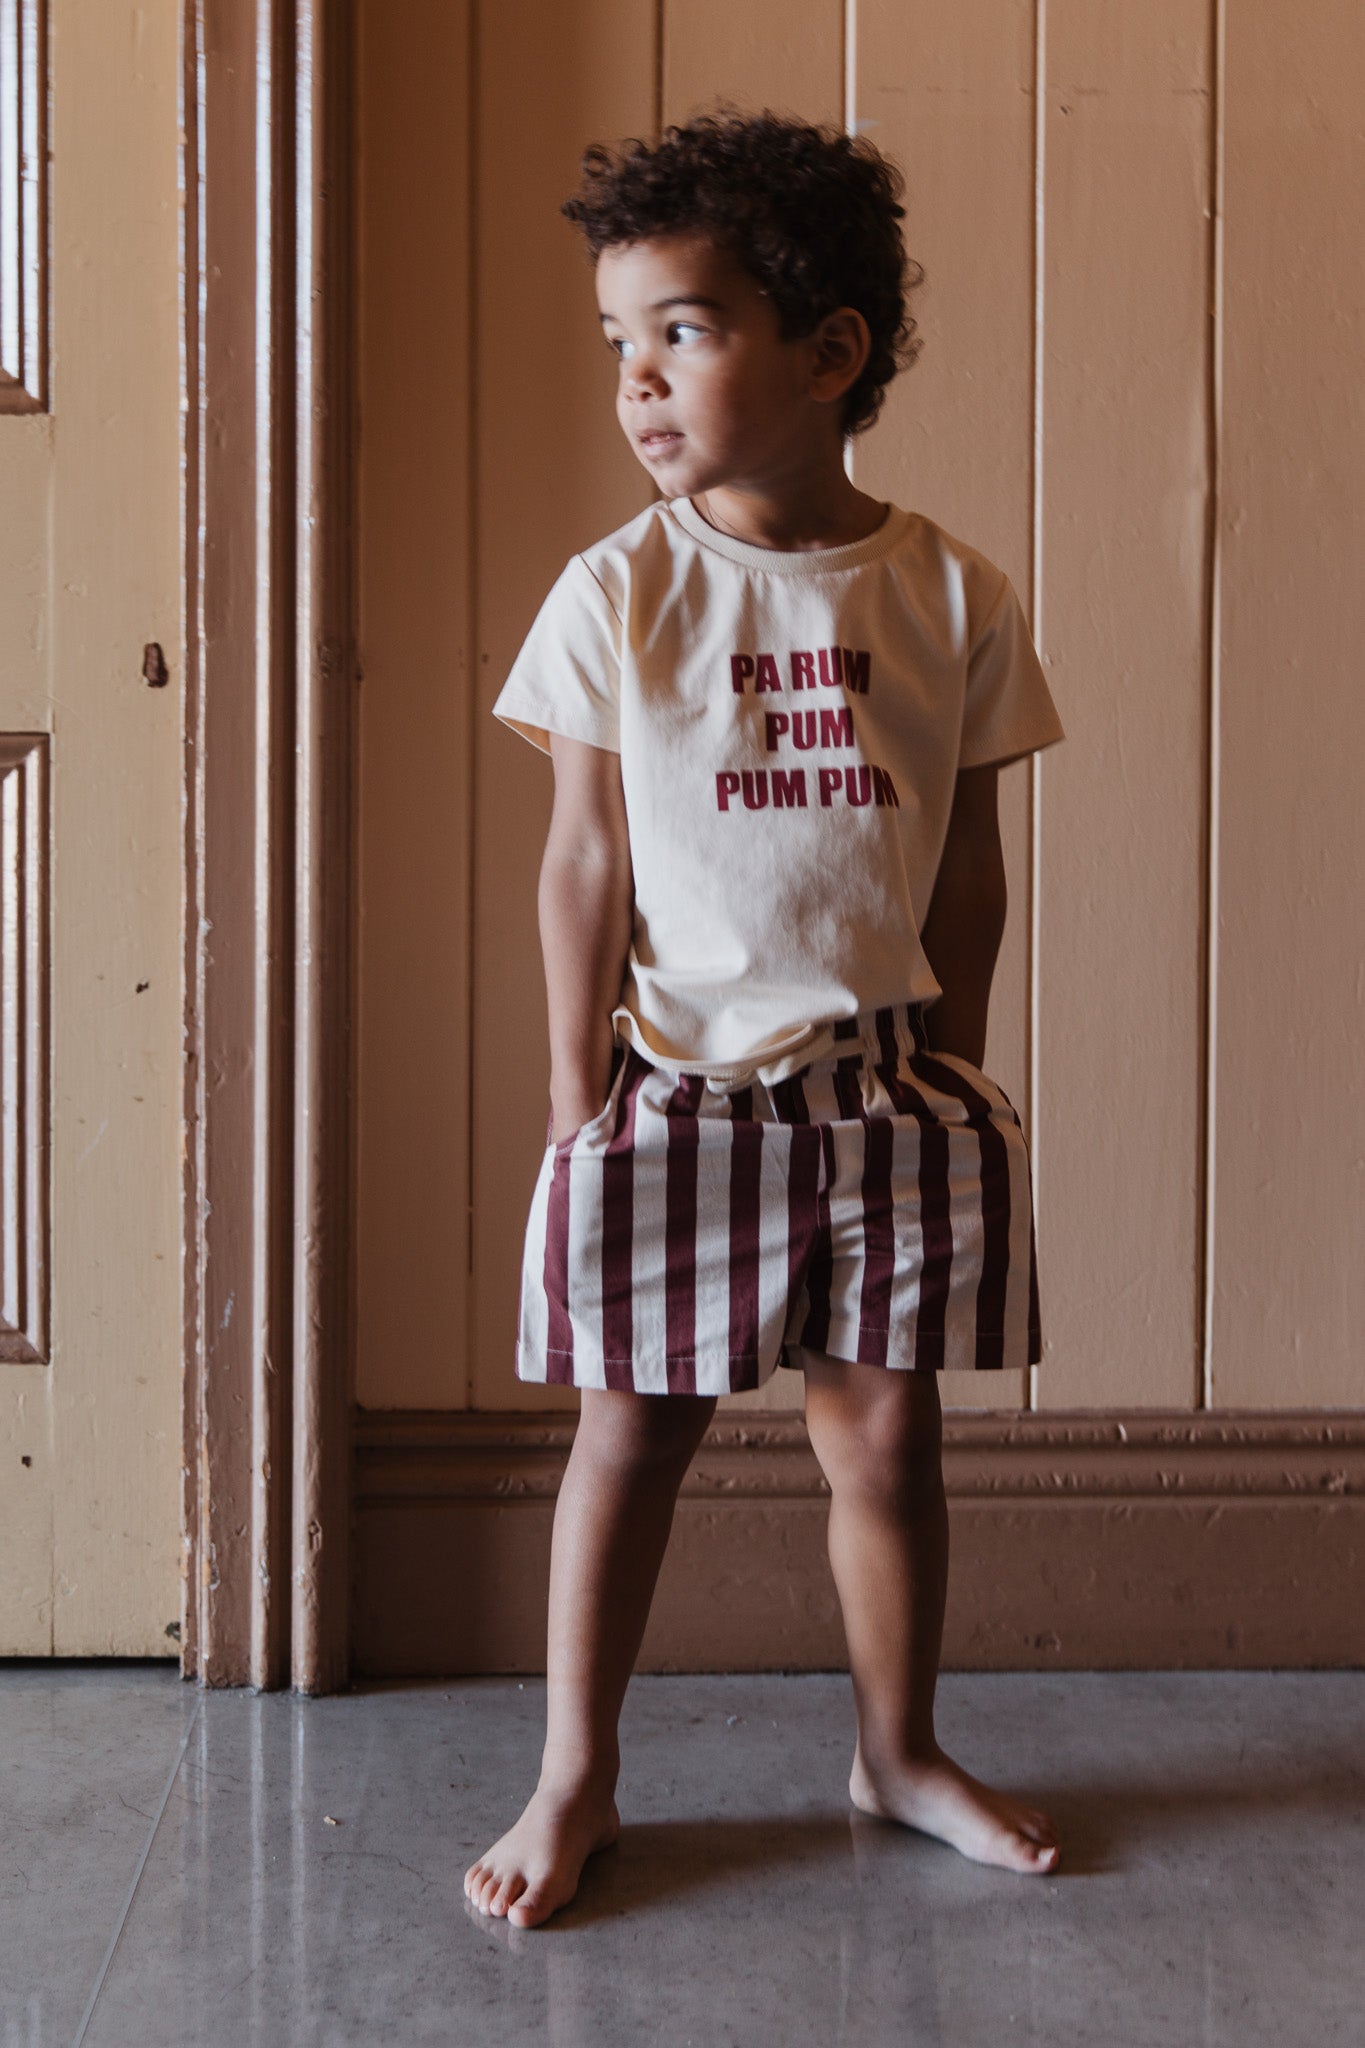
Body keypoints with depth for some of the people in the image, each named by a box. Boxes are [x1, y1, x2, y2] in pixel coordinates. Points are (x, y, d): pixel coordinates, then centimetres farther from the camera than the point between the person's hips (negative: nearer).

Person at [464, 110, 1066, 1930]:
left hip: (885, 1086, 1)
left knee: (887, 1431, 10)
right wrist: (577, 1091, -3)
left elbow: (970, 865, 6)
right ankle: (577, 1777, 23)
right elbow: (587, 856, -3)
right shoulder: (618, 593, -4)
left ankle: (900, 1746, 32)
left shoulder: (954, 598, -1)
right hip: (677, 1084, -1)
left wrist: (954, 1068, 6)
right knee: (632, 1432, 7)